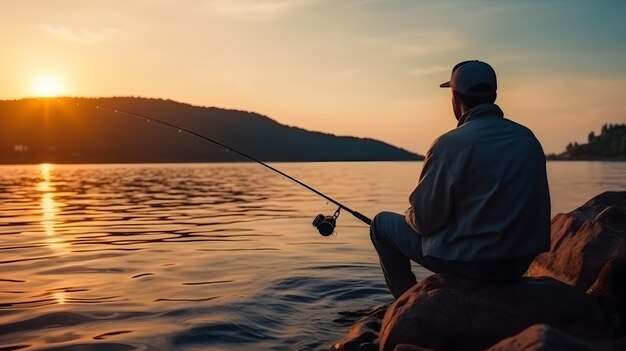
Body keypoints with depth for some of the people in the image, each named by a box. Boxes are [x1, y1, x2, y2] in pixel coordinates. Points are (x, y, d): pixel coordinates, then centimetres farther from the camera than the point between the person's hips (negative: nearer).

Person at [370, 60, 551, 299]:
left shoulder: (450, 144, -17)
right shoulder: (528, 138, 2)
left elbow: (424, 220, -14)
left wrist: (409, 216, 11)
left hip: (471, 263, -7)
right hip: (521, 261, 7)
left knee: (382, 223, 11)